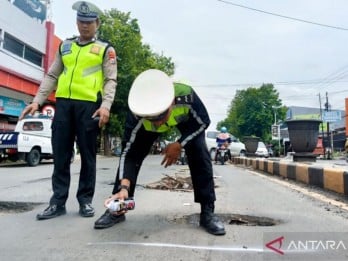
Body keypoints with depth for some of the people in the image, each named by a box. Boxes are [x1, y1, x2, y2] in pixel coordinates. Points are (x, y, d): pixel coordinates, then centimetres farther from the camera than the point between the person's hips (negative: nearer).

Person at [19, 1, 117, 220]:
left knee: (87, 154, 2)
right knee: (60, 154, 4)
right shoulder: (65, 46, 21)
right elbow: (51, 76, 18)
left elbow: (110, 81, -1)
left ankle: (85, 201, 12)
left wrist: (106, 105, -16)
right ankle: (58, 202, 12)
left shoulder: (105, 49, 9)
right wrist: (37, 101, 7)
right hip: (63, 103, 4)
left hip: (89, 105, -4)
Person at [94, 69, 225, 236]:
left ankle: (208, 212, -6)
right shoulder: (137, 114, -41)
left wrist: (180, 144, -29)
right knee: (133, 153, -12)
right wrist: (124, 187, -46)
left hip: (186, 119, 0)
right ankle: (117, 209, 2)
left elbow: (204, 122, -24)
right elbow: (128, 152, -34)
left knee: (199, 155, -19)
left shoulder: (186, 96, -44)